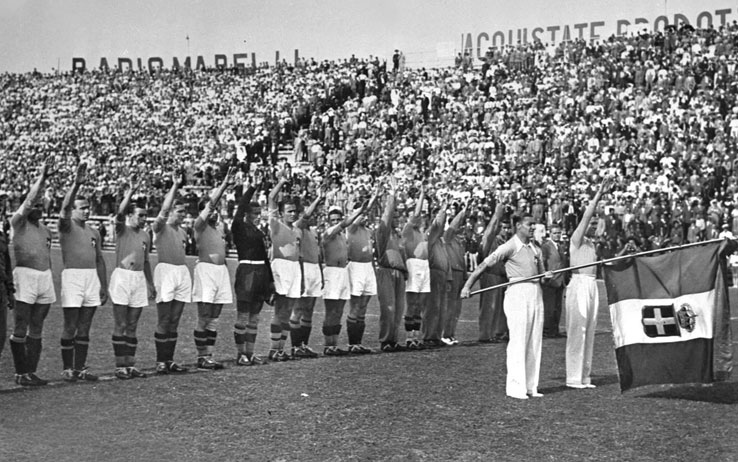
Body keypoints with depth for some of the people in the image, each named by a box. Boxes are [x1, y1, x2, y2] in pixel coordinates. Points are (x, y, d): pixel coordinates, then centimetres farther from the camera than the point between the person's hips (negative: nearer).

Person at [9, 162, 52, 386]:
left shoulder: (46, 230, 16)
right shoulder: (18, 223, -1)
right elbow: (29, 201, -16)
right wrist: (41, 178, -12)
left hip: (45, 276, 6)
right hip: (25, 274, -6)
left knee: (37, 329, 8)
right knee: (21, 329, -4)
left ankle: (31, 372, 13)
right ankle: (20, 373, 3)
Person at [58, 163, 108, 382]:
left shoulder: (94, 233, 16)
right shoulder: (67, 226, 0)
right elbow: (65, 207, -20)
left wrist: (104, 286, 15)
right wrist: (77, 184, -30)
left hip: (92, 278, 6)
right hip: (73, 276, -6)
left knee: (84, 328, 8)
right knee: (70, 328, -3)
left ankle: (81, 367, 13)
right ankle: (67, 368, 4)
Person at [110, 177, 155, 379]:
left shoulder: (145, 235, 13)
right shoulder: (122, 229, -1)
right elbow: (120, 211, -22)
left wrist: (151, 284, 22)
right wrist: (131, 191, -25)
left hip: (139, 279, 5)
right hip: (122, 277, -5)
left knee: (132, 327, 9)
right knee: (120, 326, -3)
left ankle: (130, 365, 13)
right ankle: (120, 366, 1)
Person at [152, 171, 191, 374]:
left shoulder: (182, 232, 19)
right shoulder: (161, 228, -2)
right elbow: (164, 209, -19)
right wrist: (175, 186, -19)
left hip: (182, 272, 7)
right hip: (166, 270, -6)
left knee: (174, 322, 8)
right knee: (163, 321, -4)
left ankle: (170, 360, 13)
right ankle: (160, 361, 1)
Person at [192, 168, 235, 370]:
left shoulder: (220, 228, 18)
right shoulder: (200, 225, -5)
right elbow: (211, 203, -12)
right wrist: (224, 184, -17)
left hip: (221, 270, 7)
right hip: (206, 269, -7)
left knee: (214, 320, 8)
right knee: (203, 319, -5)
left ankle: (209, 356, 12)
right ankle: (201, 358, 0)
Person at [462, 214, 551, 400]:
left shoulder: (535, 249, 16)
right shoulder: (510, 247, -6)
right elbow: (484, 264, -9)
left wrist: (548, 277, -1)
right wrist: (467, 286, -15)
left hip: (536, 294, 7)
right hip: (518, 294, -7)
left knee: (535, 342, 7)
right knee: (518, 342, -9)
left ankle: (531, 386, 13)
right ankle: (515, 387, -5)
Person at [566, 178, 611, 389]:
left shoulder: (591, 243, 19)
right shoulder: (576, 239, -5)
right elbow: (586, 216, -15)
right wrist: (598, 195, -17)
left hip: (592, 286, 8)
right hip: (579, 284, -8)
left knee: (589, 330, 7)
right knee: (577, 330, -8)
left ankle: (585, 376, 11)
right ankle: (573, 377, -6)